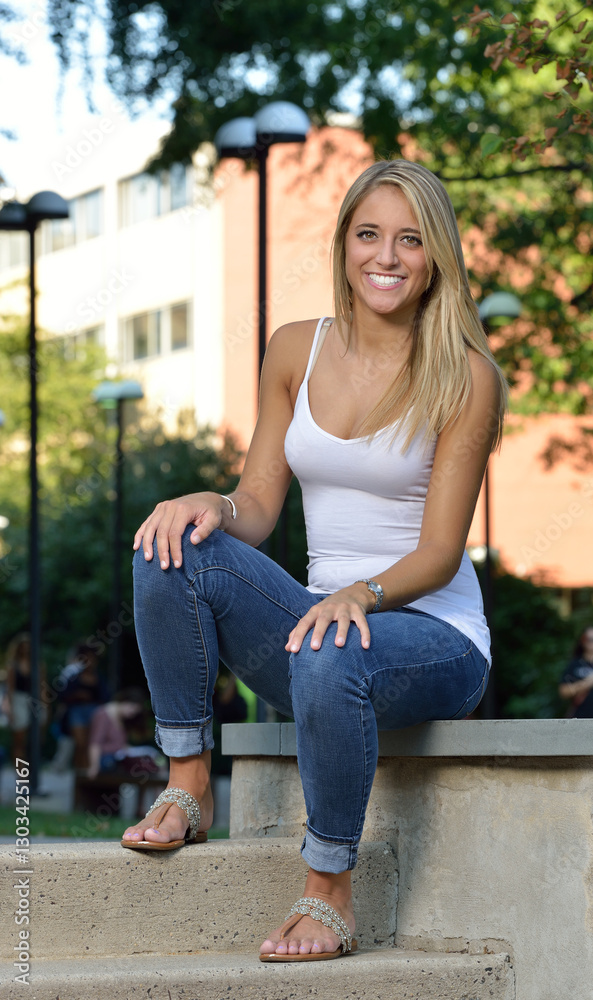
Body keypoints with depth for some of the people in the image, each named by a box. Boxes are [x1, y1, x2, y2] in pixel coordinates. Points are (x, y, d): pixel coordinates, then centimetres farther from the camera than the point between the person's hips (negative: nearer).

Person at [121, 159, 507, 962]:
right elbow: (259, 507, 6)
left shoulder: (464, 376, -8)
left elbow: (440, 554, -11)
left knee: (331, 657, -39)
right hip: (330, 618, 5)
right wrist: (214, 506, -18)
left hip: (434, 636, -5)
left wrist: (362, 595, -32)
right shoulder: (297, 351, 6)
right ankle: (188, 786, -14)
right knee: (175, 547, -20)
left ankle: (330, 896, -23)